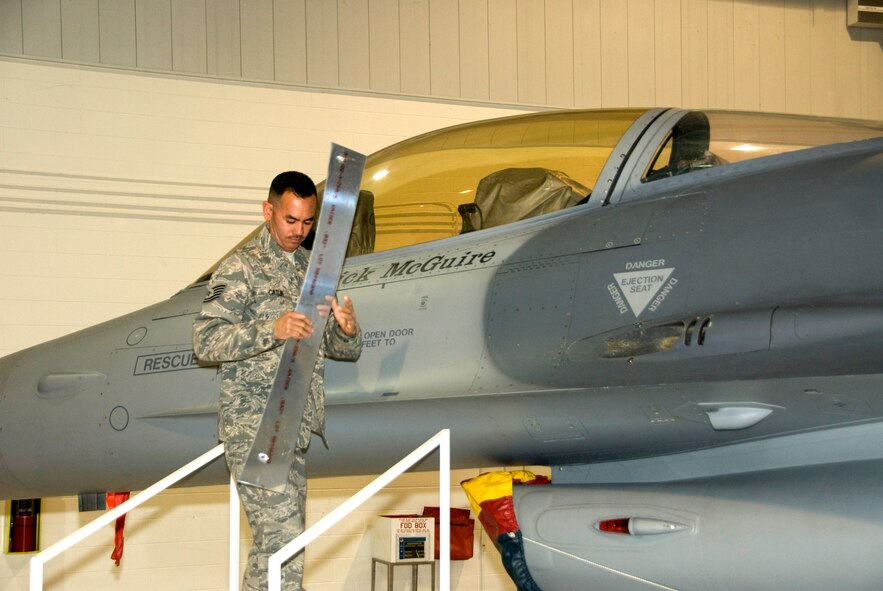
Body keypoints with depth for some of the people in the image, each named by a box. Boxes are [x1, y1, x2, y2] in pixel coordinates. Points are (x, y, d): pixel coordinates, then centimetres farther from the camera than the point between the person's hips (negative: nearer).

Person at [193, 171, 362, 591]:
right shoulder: (241, 268, -4)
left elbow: (343, 350, 15)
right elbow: (205, 341, -14)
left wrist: (347, 329, -9)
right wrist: (272, 329, -27)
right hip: (253, 425, -7)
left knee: (272, 542, 11)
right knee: (283, 536, -14)